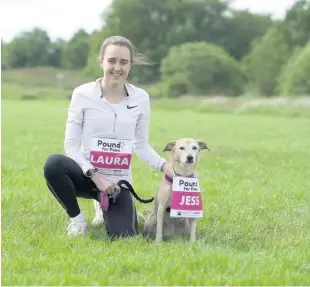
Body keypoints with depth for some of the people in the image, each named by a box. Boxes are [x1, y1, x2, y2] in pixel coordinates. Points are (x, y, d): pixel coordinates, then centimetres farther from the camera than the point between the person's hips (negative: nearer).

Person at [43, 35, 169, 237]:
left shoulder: (141, 98, 0)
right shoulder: (83, 94, -8)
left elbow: (141, 145, 9)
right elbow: (71, 144, -7)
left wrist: (164, 165, -10)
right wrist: (95, 175, -20)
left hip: (118, 180, 3)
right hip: (87, 175, -2)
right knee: (54, 164, -35)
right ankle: (77, 218, -6)